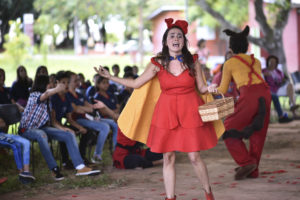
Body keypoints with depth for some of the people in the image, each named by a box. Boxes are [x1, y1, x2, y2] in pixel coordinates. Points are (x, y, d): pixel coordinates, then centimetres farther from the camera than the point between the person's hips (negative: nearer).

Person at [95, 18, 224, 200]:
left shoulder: (193, 62, 1)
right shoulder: (158, 64, 2)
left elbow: (201, 87, 8)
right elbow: (136, 83, 6)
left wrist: (209, 89, -14)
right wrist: (110, 77, 3)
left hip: (190, 112, -1)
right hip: (167, 112, 1)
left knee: (194, 157, -2)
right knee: (168, 158, 3)